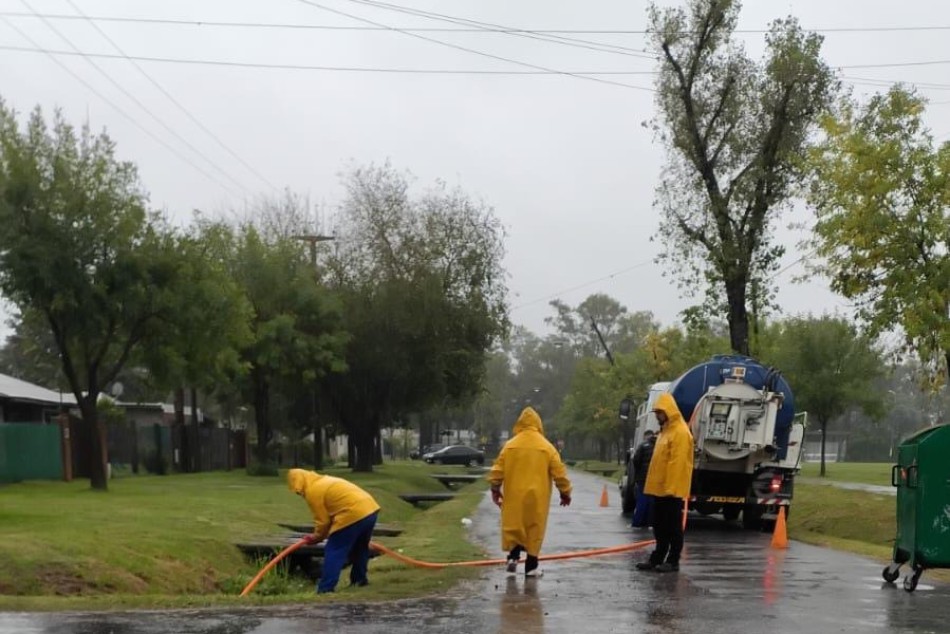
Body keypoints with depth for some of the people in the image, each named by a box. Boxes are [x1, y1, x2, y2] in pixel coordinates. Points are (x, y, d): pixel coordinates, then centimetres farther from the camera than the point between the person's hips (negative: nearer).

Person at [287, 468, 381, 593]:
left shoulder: (312, 491, -3)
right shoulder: (325, 481, 26)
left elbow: (322, 520, 0)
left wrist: (317, 537, 19)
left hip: (354, 515, -9)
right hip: (371, 509, 9)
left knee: (333, 552, -1)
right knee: (360, 548, 28)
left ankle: (326, 589, -3)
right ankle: (359, 579, 37)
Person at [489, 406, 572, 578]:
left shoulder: (510, 445, 1)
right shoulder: (546, 447, -1)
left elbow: (497, 469, 1)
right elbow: (559, 472, -1)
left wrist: (495, 489, 13)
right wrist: (565, 492, 9)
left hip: (515, 495, 1)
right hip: (537, 496, -1)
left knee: (514, 525, 11)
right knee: (535, 528, 5)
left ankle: (513, 556, -6)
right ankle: (531, 566, 6)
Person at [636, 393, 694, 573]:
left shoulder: (680, 432, -15)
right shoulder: (665, 430, 17)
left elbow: (677, 463, -21)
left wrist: (670, 487, -23)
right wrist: (657, 485, 17)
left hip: (672, 489, -10)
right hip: (660, 488, 10)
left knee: (673, 526, -3)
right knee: (660, 526, 13)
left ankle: (673, 561, 1)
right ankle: (657, 558, 19)